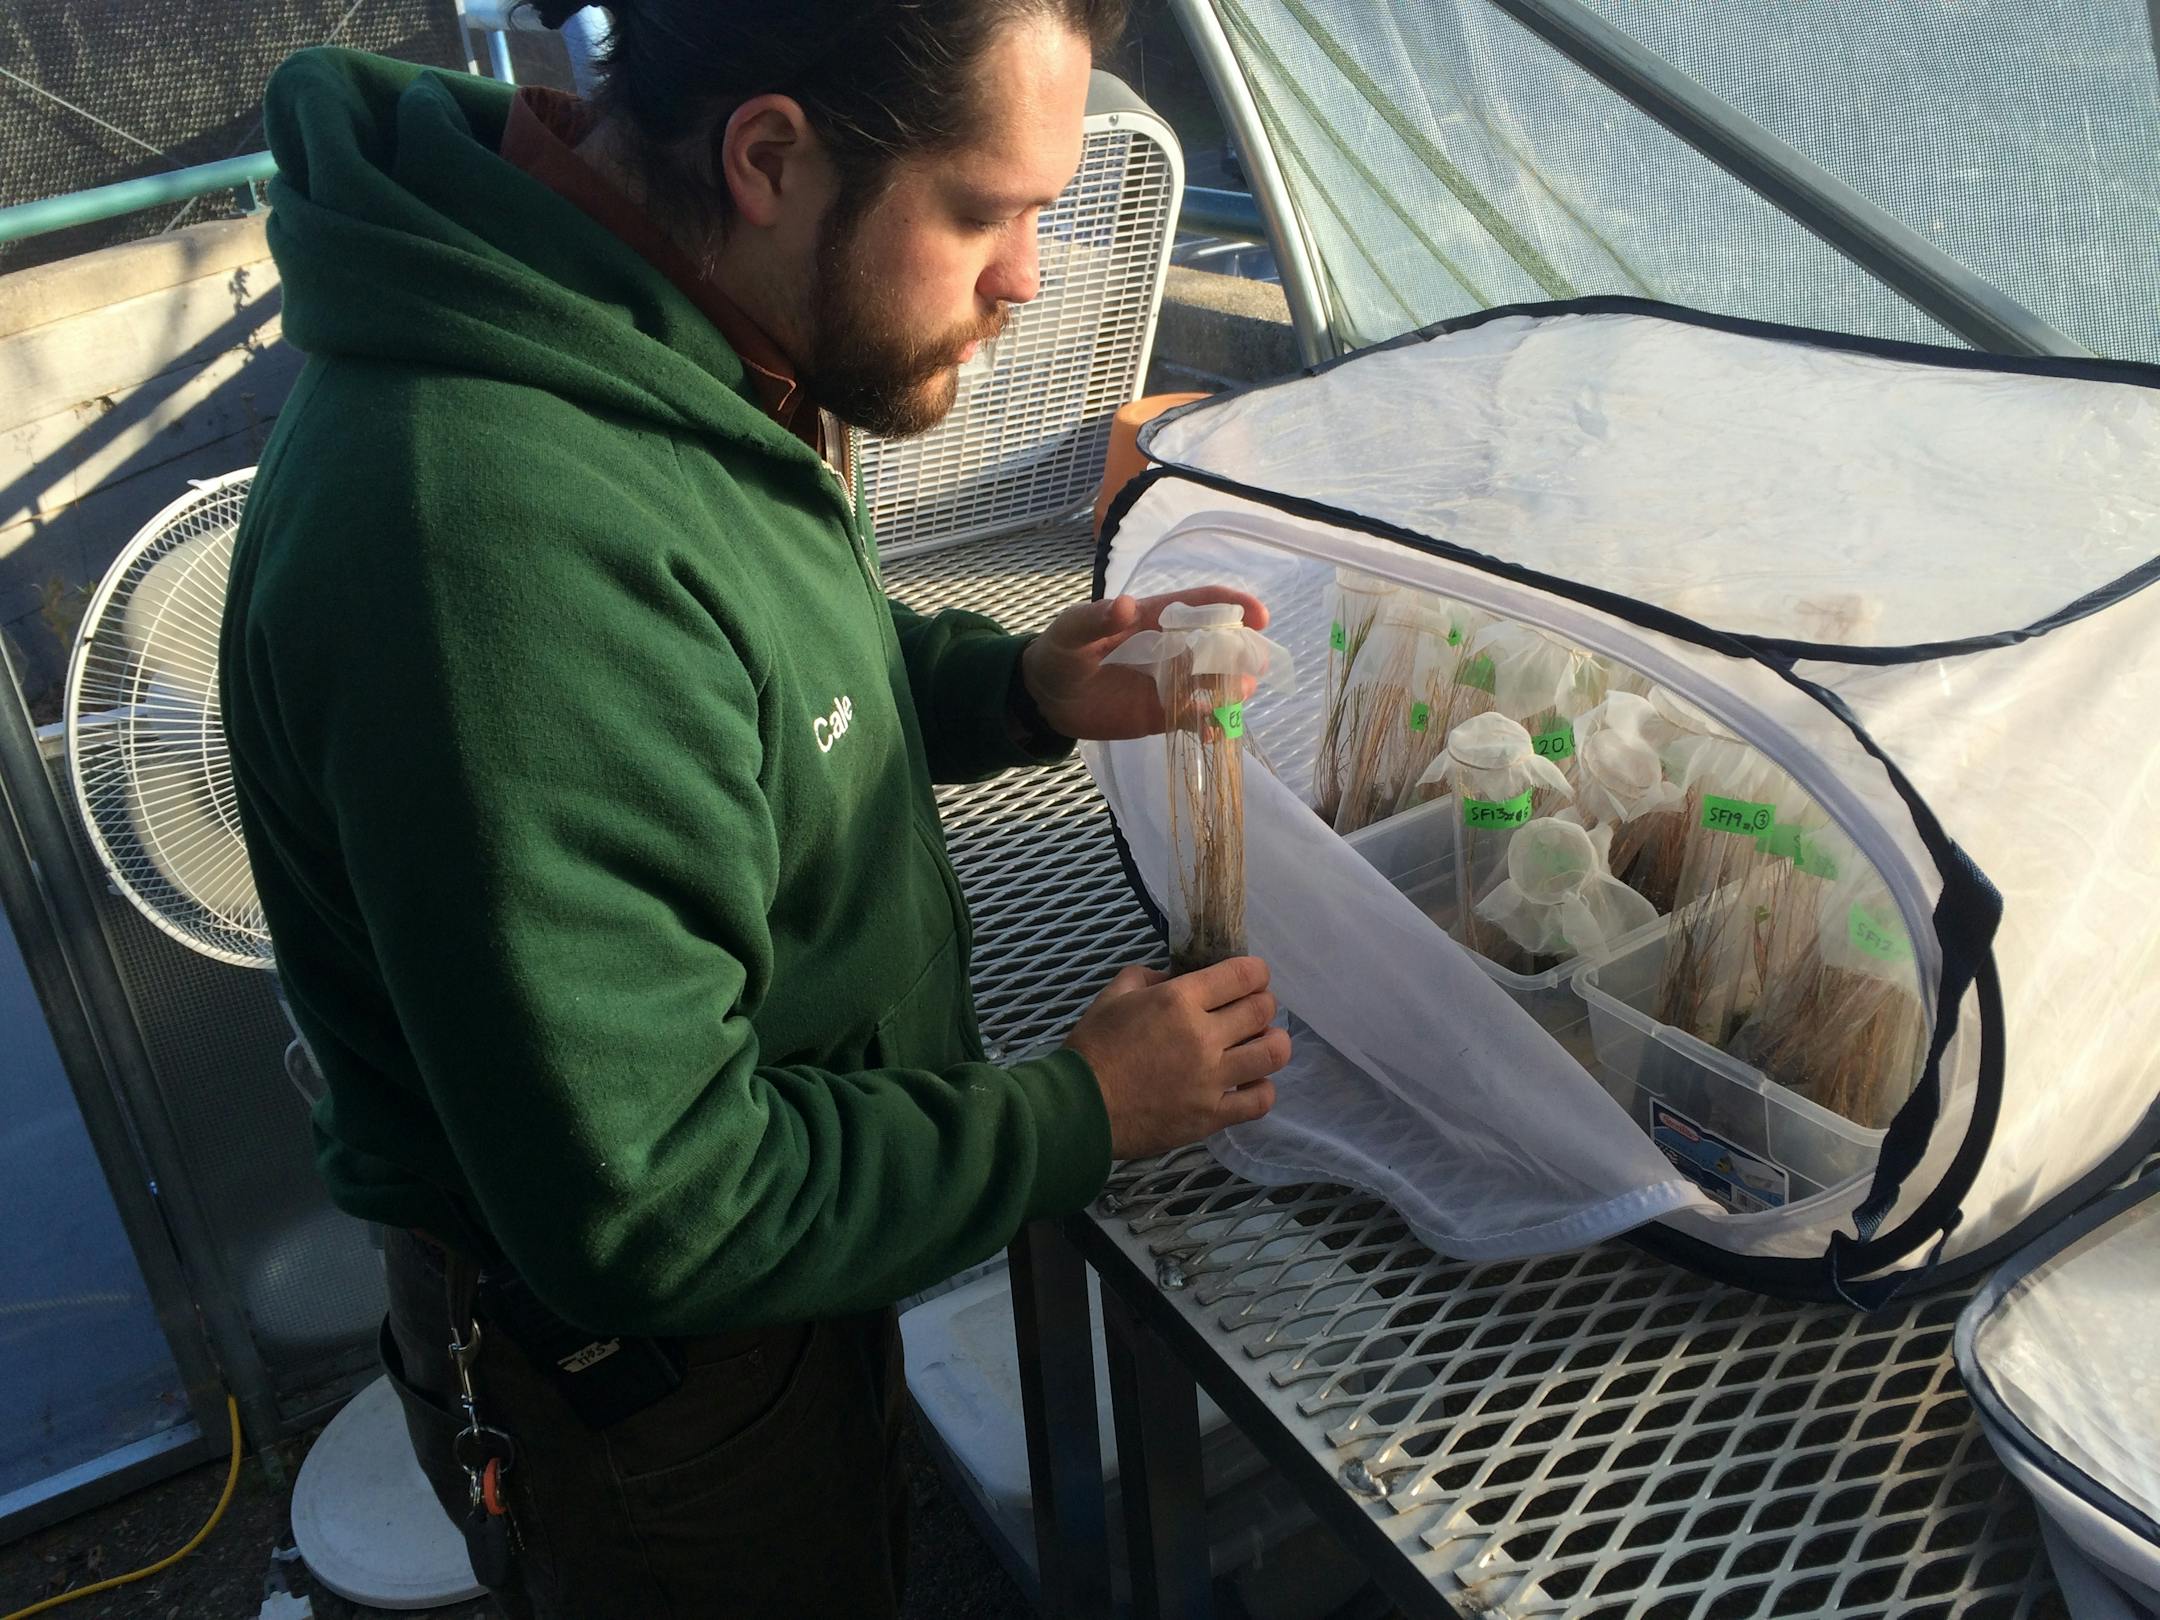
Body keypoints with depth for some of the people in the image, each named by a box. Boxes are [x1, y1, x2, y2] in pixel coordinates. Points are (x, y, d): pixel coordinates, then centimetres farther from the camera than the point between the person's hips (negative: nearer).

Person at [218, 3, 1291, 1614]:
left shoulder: (641, 329, -8)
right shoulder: (503, 547, -38)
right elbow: (653, 1215, -33)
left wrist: (1016, 687, -5)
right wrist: (1080, 1113, -21)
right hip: (630, 1382, -8)